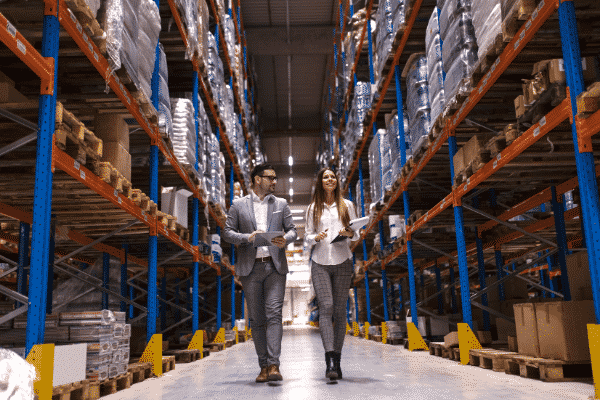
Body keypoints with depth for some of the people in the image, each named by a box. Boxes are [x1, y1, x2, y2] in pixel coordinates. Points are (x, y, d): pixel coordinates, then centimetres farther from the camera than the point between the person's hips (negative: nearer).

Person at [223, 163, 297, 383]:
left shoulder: (281, 204, 13)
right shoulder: (238, 205, 7)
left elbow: (292, 230, 12)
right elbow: (227, 232, 4)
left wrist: (285, 239, -11)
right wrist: (247, 238, -14)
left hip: (275, 266, 0)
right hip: (250, 267, 0)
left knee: (274, 313, -11)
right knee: (257, 319, 4)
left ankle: (274, 365, -13)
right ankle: (263, 366, 12)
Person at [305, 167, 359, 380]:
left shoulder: (346, 205, 11)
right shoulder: (313, 208, 11)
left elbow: (357, 234, 12)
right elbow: (308, 237, 11)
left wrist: (349, 233, -11)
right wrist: (316, 238, -11)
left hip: (342, 261, 1)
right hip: (320, 263, -1)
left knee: (340, 310, 1)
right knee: (325, 307, -14)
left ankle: (337, 360, 10)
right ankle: (330, 360, -19)